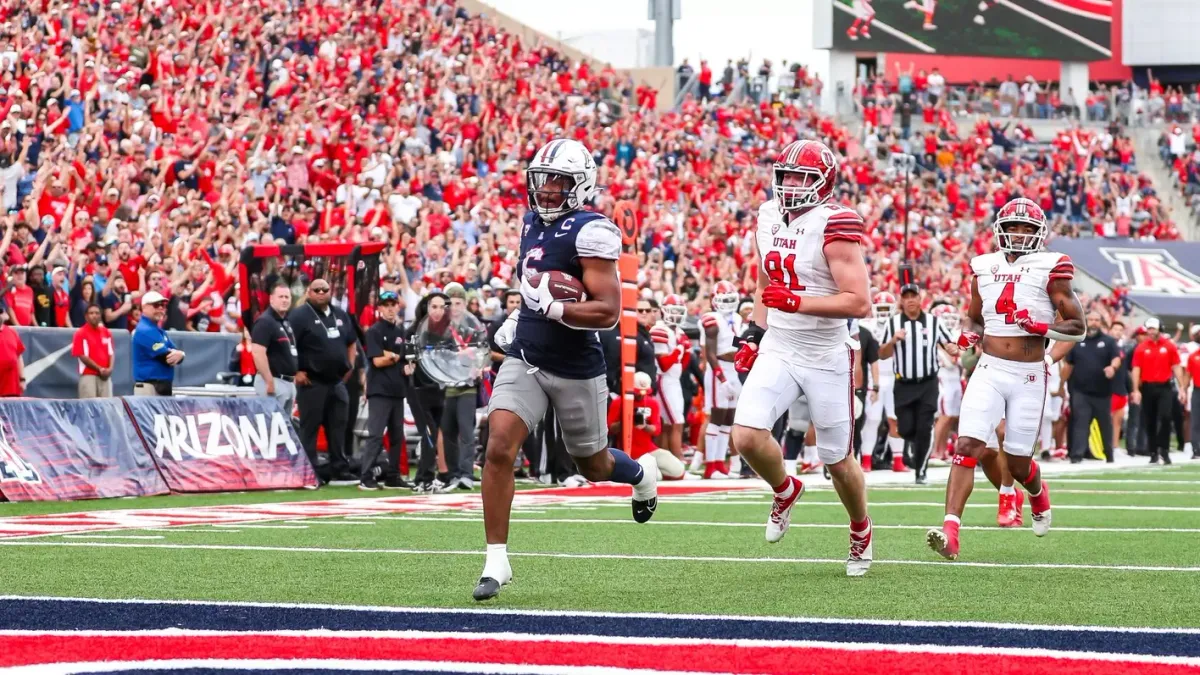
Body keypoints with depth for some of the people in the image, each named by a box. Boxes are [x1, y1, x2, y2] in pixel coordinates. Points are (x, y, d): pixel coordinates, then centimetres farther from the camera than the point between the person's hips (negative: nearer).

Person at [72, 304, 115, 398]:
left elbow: (110, 353, 14)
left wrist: (109, 368, -5)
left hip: (105, 376, 5)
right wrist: (99, 369, -13)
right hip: (88, 375, -5)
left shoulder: (106, 333, 14)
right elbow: (83, 357, -9)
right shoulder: (81, 334, -4)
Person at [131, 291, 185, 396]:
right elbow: (166, 357, -17)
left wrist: (179, 355, -10)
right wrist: (177, 354, 4)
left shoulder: (159, 331, 19)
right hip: (149, 387, -10)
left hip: (162, 387, 10)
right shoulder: (145, 331, -12)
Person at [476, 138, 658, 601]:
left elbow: (608, 312, -24)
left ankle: (641, 474, 52)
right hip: (525, 359, 5)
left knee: (594, 466, 15)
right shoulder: (534, 222, 6)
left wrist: (552, 308, -32)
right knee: (499, 448, -14)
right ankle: (496, 561, -9)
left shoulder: (590, 232, -19)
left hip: (575, 369, -5)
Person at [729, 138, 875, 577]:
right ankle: (785, 492, 16)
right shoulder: (769, 218, 5)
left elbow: (859, 303, -23)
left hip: (826, 357, -5)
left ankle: (861, 529, 36)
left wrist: (797, 302, -31)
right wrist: (754, 336, 11)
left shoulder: (835, 227, -17)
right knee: (746, 436, -15)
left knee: (838, 459, 7)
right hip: (778, 351, 5)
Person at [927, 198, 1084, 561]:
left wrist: (1042, 327, -20)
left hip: (1028, 375, -2)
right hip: (989, 370, 2)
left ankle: (1038, 493, 43)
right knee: (967, 446, -15)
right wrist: (968, 333, 1)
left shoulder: (1049, 270, -3)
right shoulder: (984, 268, 9)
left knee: (1017, 463, 5)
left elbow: (1077, 326, -2)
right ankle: (950, 533, -21)